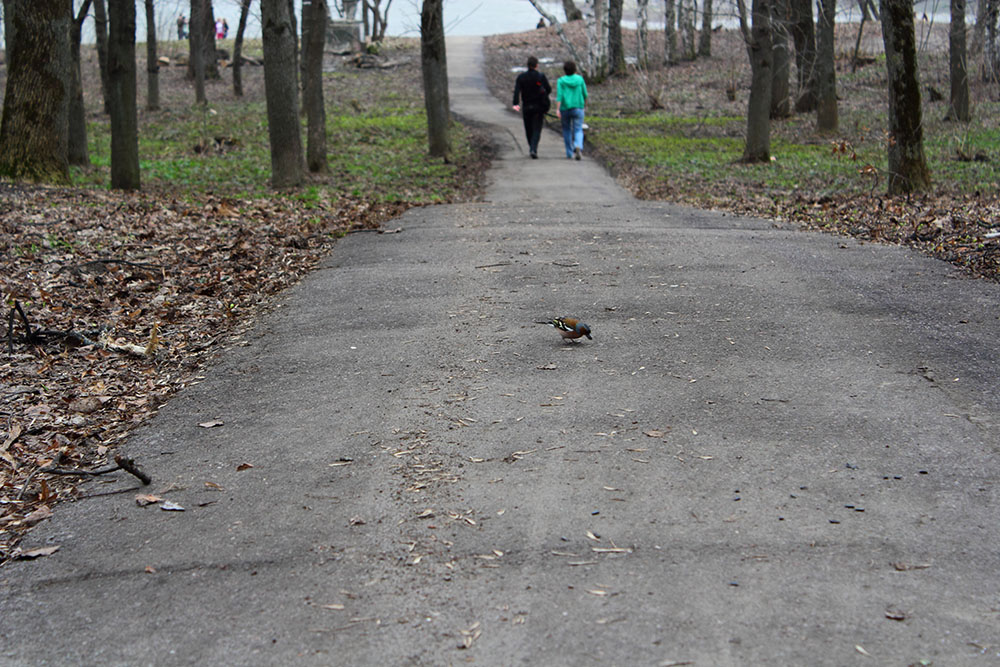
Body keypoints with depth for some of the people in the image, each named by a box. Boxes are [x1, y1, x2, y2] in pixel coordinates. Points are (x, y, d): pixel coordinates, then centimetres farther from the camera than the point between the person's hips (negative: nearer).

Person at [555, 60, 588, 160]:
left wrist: (557, 109, -18)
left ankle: (570, 153, 22)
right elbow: (585, 94, 5)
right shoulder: (580, 79, -1)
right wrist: (585, 102, 25)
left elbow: (559, 95, -14)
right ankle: (578, 147, -30)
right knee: (578, 130, -1)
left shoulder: (561, 81, -5)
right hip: (578, 108, 0)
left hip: (565, 108, 0)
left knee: (567, 130, 17)